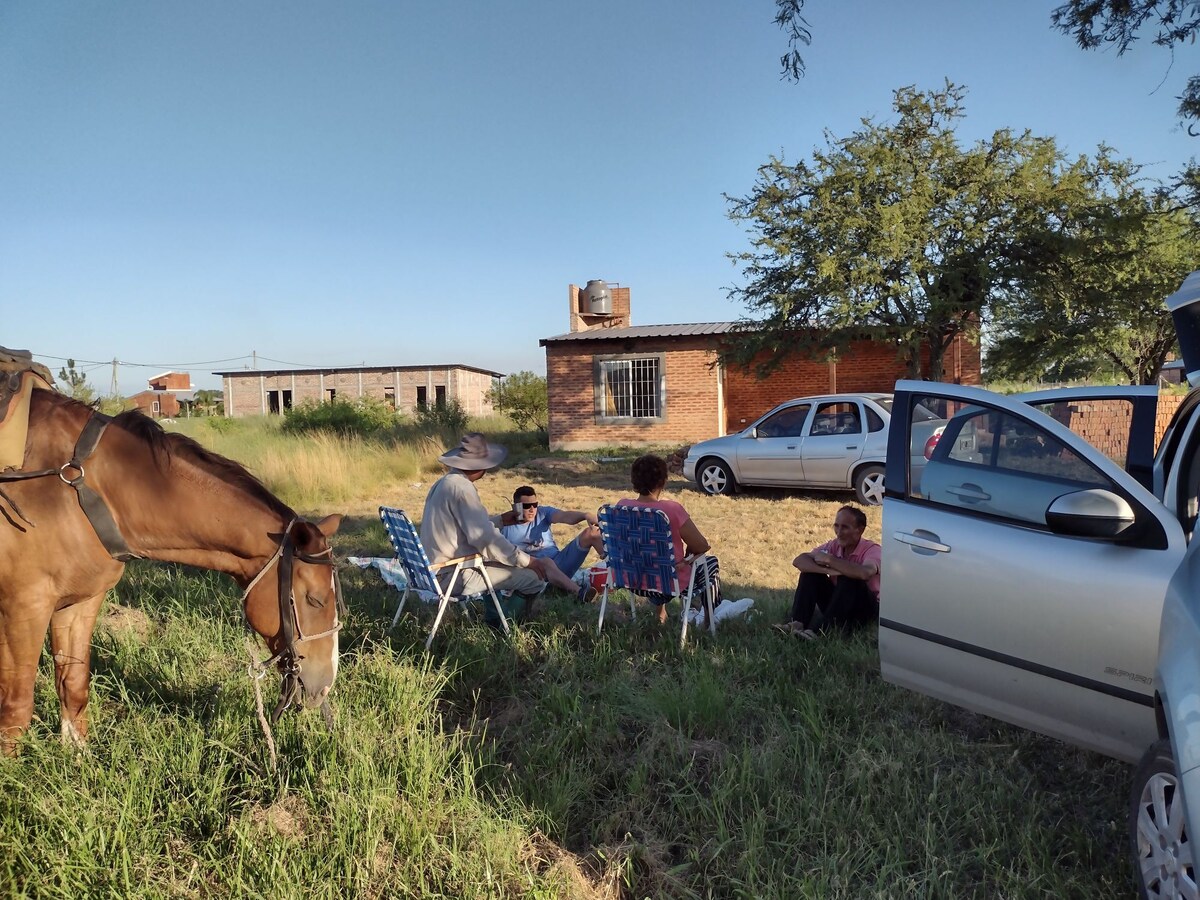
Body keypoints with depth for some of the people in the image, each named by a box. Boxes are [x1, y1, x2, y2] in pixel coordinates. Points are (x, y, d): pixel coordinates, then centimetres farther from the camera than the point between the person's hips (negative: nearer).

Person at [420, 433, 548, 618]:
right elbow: (484, 538, -25)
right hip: (454, 576, -10)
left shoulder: (443, 482, 9)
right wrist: (527, 560, -17)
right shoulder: (462, 488, -20)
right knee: (534, 577, -10)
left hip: (436, 568, 10)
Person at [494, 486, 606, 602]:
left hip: (558, 563, 4)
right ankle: (579, 592, -61)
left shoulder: (543, 512, 6)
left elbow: (565, 516, -13)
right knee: (546, 561, -42)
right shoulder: (505, 526, 2)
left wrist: (585, 515, -33)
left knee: (590, 532, -10)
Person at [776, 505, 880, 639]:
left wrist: (829, 559, -30)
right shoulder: (834, 545, -3)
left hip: (866, 608, -5)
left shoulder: (872, 550, -18)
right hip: (838, 603, 5)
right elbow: (798, 560, -16)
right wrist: (827, 569, -35)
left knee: (849, 579, -33)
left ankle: (818, 630, -37)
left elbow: (864, 573, -43)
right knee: (810, 572, -13)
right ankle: (797, 623, -26)